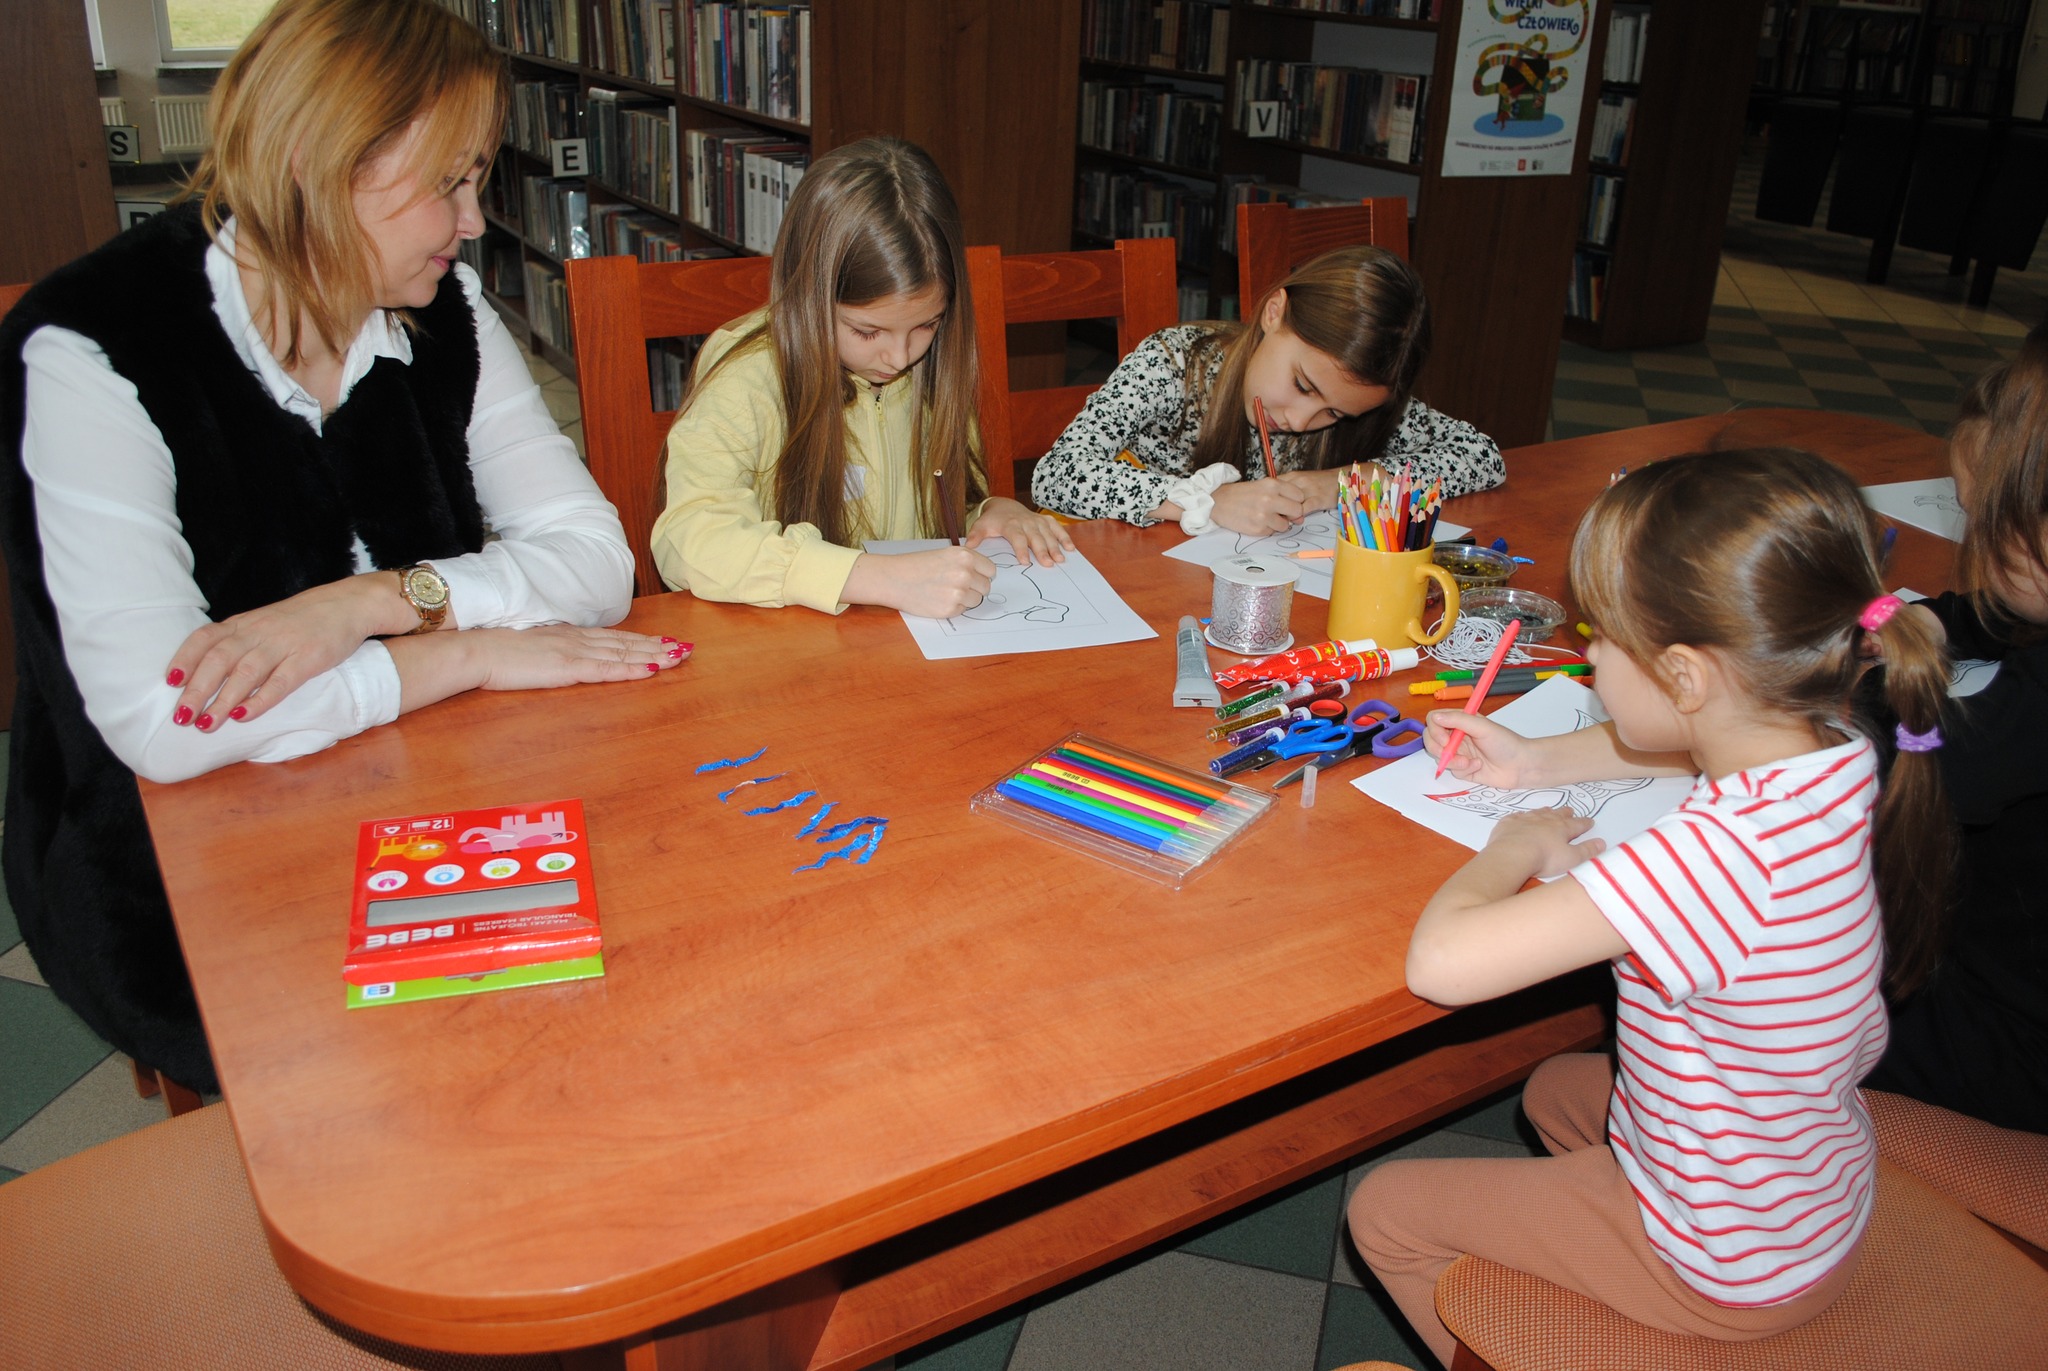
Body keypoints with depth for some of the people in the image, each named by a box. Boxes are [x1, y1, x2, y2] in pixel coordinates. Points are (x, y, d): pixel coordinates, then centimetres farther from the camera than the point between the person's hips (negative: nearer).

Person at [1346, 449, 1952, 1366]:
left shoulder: (1713, 855, -40)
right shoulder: (1828, 749, -14)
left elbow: (1439, 962, -40)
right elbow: (1695, 742, 12)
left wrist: (1515, 849, -21)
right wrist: (1538, 760, 3)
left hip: (1728, 1263, -8)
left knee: (1386, 1210, 7)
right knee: (1556, 1090, 33)